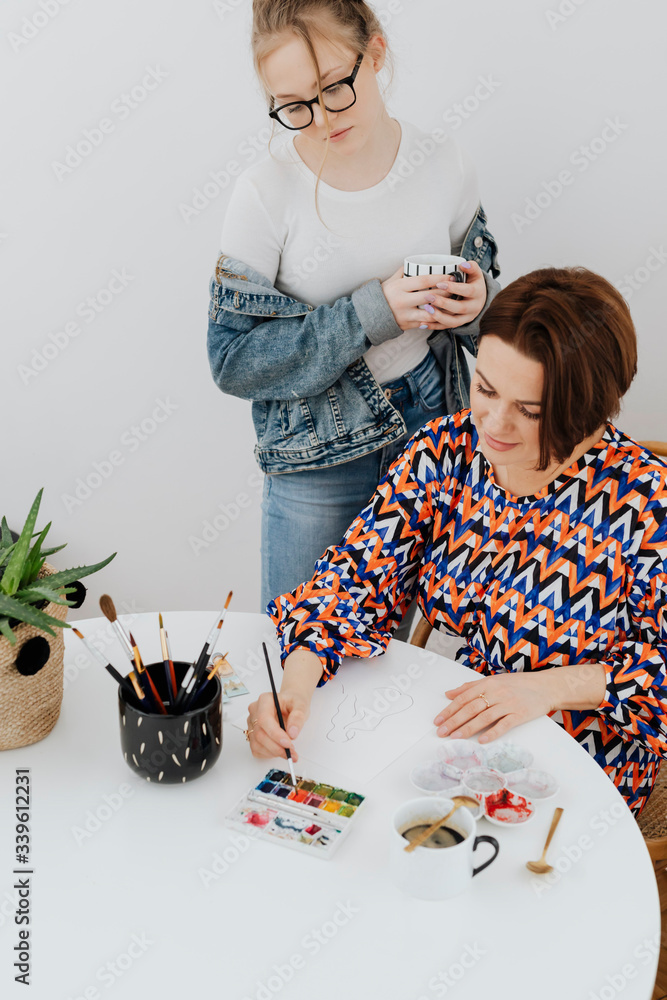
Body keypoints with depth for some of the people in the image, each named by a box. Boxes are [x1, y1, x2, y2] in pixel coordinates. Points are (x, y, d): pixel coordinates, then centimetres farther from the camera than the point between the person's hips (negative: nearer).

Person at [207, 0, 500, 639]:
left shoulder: (443, 163, -6)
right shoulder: (266, 191, -15)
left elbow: (481, 285, 10)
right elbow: (232, 359, -16)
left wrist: (477, 302, -16)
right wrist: (372, 313, -25)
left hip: (432, 438, 3)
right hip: (315, 463, -2)